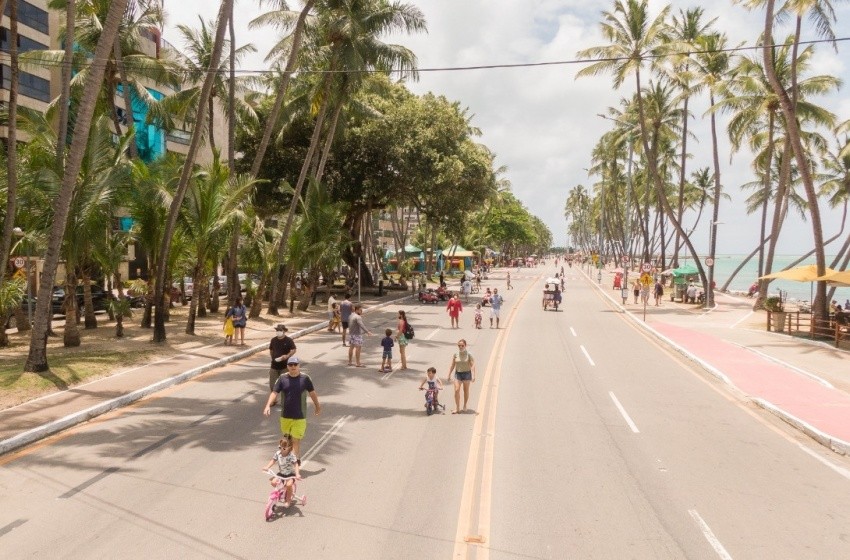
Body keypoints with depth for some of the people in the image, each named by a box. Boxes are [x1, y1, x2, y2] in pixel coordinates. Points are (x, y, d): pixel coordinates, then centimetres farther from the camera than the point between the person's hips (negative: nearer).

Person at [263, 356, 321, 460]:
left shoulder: (305, 378, -8)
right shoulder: (282, 379, -4)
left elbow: (312, 393, 5)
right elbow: (274, 393, -7)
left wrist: (317, 406, 17)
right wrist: (268, 406, -23)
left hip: (299, 417, -3)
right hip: (285, 416, 3)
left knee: (296, 441, -5)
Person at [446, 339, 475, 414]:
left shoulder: (468, 354, -8)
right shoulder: (455, 354, -1)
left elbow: (472, 365, -12)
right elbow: (452, 365, 6)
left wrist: (473, 376, -21)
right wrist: (449, 375, 6)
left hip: (467, 373, -1)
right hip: (458, 374, 1)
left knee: (466, 391, 10)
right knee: (456, 390, -9)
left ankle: (464, 407, 27)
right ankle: (457, 408, -1)